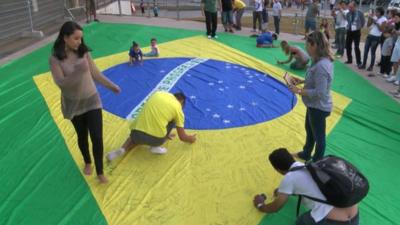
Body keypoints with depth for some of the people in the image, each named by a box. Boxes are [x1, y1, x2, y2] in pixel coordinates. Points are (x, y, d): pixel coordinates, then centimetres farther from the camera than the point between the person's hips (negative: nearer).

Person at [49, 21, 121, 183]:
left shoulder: (84, 52, -6)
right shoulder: (55, 59, -14)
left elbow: (95, 74, 4)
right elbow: (60, 82, -20)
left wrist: (111, 86, 8)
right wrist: (77, 72, -35)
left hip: (92, 101, 1)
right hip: (73, 105, -1)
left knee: (97, 138, -3)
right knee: (82, 137, 16)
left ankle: (100, 172, 14)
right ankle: (87, 163, 44)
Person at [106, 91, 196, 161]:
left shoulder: (158, 94, 18)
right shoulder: (178, 108, 7)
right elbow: (182, 137, 12)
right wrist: (191, 138, 35)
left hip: (137, 133, 4)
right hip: (155, 138, -3)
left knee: (134, 138, 41)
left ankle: (122, 149, 10)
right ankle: (155, 147, 14)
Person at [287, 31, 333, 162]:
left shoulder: (321, 66, -32)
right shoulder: (323, 60, -1)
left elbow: (319, 93, -32)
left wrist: (299, 91, -25)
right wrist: (302, 81, 2)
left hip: (319, 107, -10)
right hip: (315, 105, 10)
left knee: (319, 136, 12)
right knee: (309, 131, 29)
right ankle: (306, 154, 52)